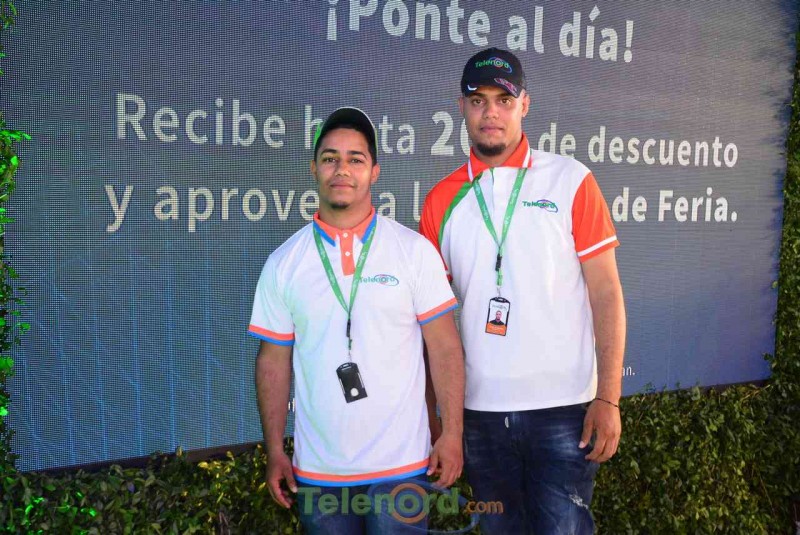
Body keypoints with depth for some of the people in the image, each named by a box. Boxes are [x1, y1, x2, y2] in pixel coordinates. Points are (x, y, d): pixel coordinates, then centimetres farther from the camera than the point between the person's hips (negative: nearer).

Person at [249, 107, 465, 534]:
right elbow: (274, 361, 4)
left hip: (402, 462, -2)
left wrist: (452, 434, -7)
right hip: (317, 469, 2)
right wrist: (274, 451, 2)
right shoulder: (282, 263, 0)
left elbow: (444, 348, -3)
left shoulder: (415, 251, -5)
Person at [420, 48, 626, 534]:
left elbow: (605, 291, -4)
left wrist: (608, 398, -11)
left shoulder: (570, 181, -3)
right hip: (479, 408, 3)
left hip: (562, 406, -3)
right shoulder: (442, 200, 4)